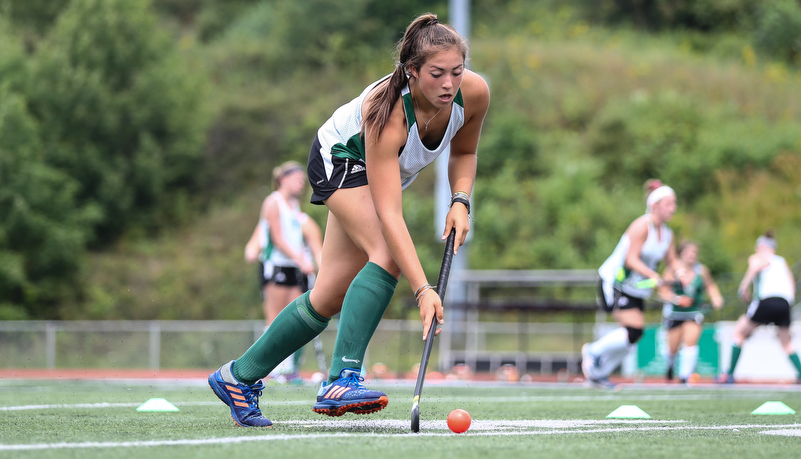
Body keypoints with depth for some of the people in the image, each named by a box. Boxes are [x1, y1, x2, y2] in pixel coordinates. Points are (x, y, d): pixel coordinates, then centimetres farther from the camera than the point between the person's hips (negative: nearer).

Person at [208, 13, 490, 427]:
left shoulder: (473, 93, -24)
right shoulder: (387, 113, -41)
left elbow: (463, 153, 0)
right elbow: (389, 214, -44)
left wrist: (460, 201, -19)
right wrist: (422, 289, -51)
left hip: (386, 171, 7)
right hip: (340, 157, -7)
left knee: (331, 296, 5)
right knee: (388, 254, -32)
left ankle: (238, 376, 19)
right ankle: (341, 381, -34)